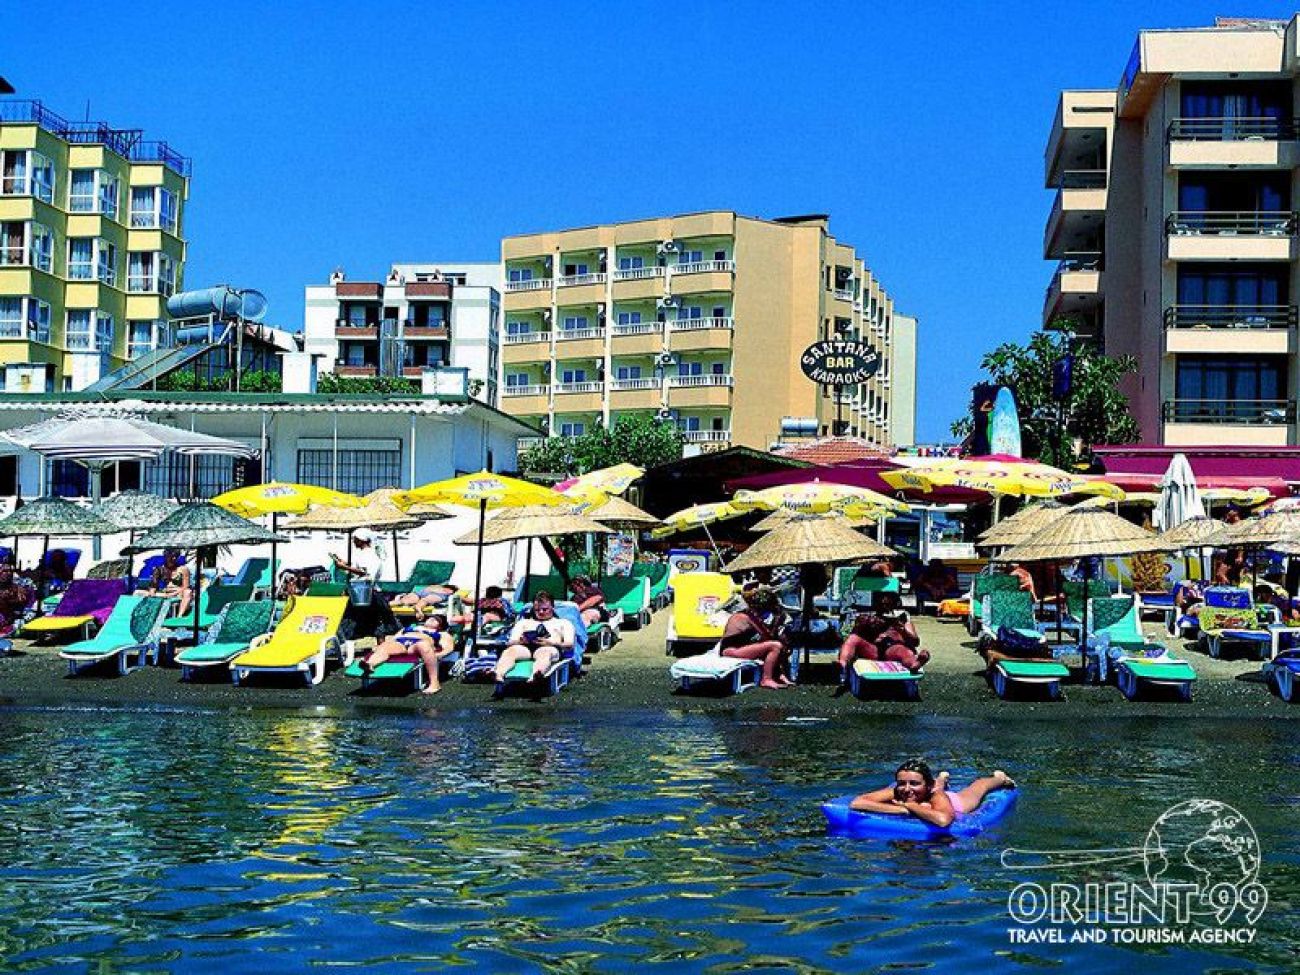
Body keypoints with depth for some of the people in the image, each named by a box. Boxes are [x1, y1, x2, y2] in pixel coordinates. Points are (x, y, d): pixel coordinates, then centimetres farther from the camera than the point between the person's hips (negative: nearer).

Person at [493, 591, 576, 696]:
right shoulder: (524, 622, 38)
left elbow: (569, 644, 12)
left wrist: (551, 643, -8)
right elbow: (511, 642, 22)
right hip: (524, 647, 2)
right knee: (509, 651, -34)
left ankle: (536, 676, -74)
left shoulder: (563, 623, 30)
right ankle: (498, 677, -64)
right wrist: (520, 641, -3)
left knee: (544, 653, -41)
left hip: (550, 648, -2)